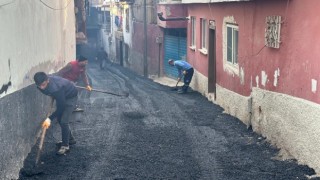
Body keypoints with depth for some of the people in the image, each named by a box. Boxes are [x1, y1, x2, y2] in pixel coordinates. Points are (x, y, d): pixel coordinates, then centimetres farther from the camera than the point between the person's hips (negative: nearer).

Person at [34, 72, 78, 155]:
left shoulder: (56, 88, -42)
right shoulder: (41, 85, -21)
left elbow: (61, 107, -34)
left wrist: (49, 118, -34)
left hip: (71, 96, -8)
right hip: (61, 96, 8)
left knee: (63, 121, -15)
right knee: (59, 119, 14)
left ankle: (65, 145, -1)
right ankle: (70, 139, 32)